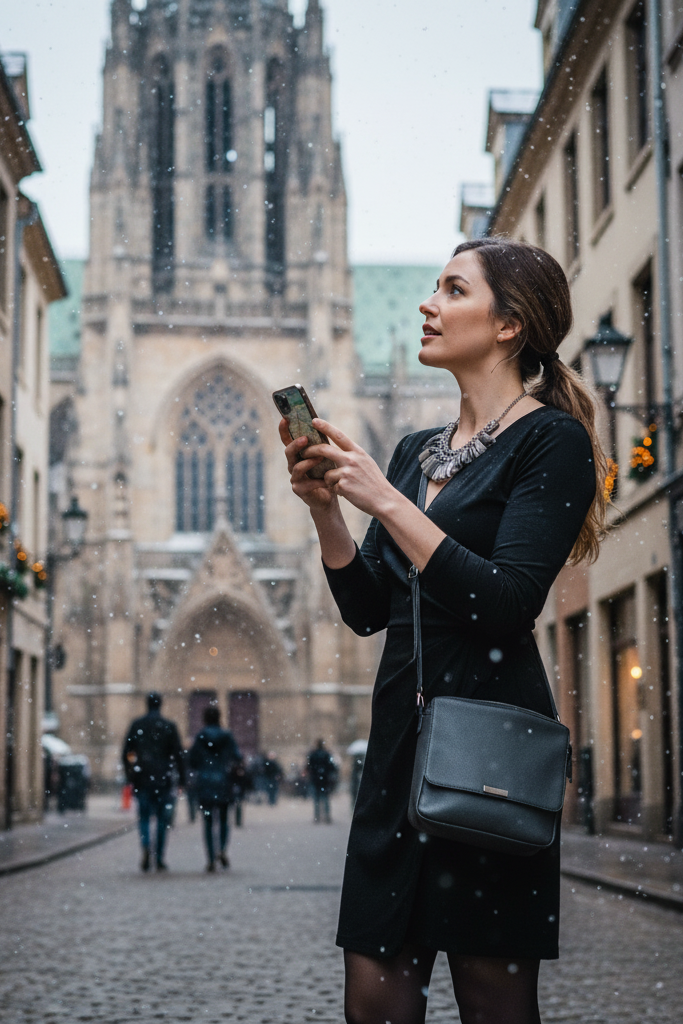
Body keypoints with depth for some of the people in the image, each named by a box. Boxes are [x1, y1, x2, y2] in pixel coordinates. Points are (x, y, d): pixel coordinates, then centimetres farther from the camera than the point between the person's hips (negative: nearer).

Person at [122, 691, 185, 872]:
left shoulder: (136, 725, 3)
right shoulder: (169, 726, -1)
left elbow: (126, 753, 4)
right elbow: (178, 754, -3)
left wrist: (130, 775, 14)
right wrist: (181, 779, 1)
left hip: (142, 779, 1)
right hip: (164, 780, -1)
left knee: (144, 817, 9)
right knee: (162, 819, 7)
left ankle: (146, 847, -18)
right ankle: (159, 859, 6)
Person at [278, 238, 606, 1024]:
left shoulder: (549, 440, -4)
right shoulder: (416, 450, 18)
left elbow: (507, 606, -16)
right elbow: (367, 610, 16)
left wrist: (386, 501, -14)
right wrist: (325, 507, 1)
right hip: (402, 726, 7)